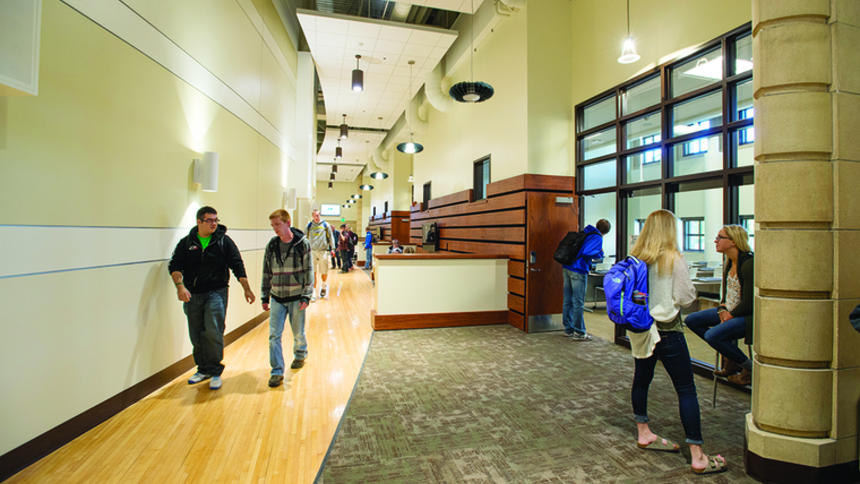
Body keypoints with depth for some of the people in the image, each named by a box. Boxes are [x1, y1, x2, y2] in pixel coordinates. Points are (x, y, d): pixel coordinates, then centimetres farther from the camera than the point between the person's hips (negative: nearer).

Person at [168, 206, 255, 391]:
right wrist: (180, 286, -18)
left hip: (216, 293, -3)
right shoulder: (186, 243, 6)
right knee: (196, 335, 11)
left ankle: (215, 371, 4)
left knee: (213, 332, -11)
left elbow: (237, 266, 1)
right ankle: (203, 369, 28)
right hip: (192, 295, 3)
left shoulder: (224, 241, 1)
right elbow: (175, 266, 0)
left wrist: (247, 289, -3)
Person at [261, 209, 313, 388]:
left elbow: (308, 271, -7)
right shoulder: (271, 245, 3)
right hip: (277, 298, 3)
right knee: (274, 335, -1)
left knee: (298, 333, 12)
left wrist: (306, 296, -11)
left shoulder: (302, 243, -7)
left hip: (296, 297, -3)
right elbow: (267, 273, 9)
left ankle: (300, 355, 39)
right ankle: (277, 371, 10)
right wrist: (265, 297, 9)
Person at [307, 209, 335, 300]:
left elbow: (331, 237, 9)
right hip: (312, 251, 1)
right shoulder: (309, 225, 7)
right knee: (313, 273, -5)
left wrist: (332, 248, 3)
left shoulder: (325, 225, 4)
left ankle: (324, 285, 37)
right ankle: (313, 292, 1)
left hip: (323, 251, 0)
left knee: (324, 272, 7)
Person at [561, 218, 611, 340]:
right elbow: (587, 252, -21)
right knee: (578, 303, 0)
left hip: (567, 268, 8)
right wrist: (600, 253, -4)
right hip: (578, 271, -8)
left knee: (568, 301, 13)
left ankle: (568, 329, 23)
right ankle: (579, 333, 8)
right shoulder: (597, 238, -7)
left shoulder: (584, 233, 17)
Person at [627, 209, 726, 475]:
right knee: (686, 390, 3)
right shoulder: (674, 260, -14)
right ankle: (697, 457, 9)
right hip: (666, 330, -6)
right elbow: (685, 297, -9)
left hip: (640, 329, 6)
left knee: (641, 379, 18)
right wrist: (692, 291, 10)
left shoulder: (635, 259, 1)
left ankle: (643, 434, 33)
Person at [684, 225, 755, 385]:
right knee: (692, 320, 1)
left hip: (747, 316, -9)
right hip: (729, 312, 9)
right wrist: (722, 310, 0)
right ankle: (729, 356, 8)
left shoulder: (748, 263, -20)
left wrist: (730, 316, -12)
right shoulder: (729, 262, 8)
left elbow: (748, 302, -22)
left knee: (712, 335, -26)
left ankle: (749, 368, -1)